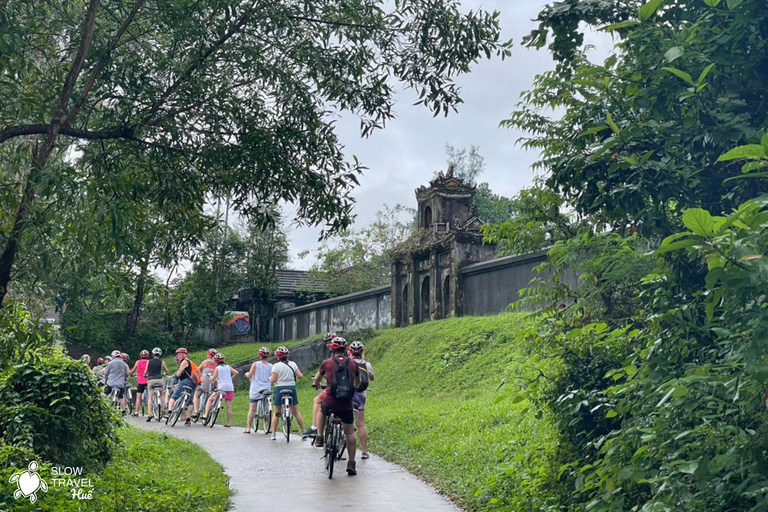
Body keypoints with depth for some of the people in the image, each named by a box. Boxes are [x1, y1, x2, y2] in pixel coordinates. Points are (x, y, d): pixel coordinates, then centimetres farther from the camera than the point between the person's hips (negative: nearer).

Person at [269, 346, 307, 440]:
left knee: (276, 412, 7)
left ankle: (273, 434, 7)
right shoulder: (293, 364, 2)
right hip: (291, 388, 3)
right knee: (296, 412, 10)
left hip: (280, 388, -3)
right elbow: (300, 376, -2)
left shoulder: (276, 366, -8)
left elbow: (273, 380, -10)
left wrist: (270, 378, 11)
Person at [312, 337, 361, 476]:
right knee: (350, 432, 11)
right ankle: (351, 464, 7)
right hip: (346, 405, 0)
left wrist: (316, 384, 44)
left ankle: (319, 438, 30)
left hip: (330, 403, 0)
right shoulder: (353, 363, 5)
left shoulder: (327, 362, 1)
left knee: (322, 410, 34)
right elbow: (358, 381, 24)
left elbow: (317, 378, 20)